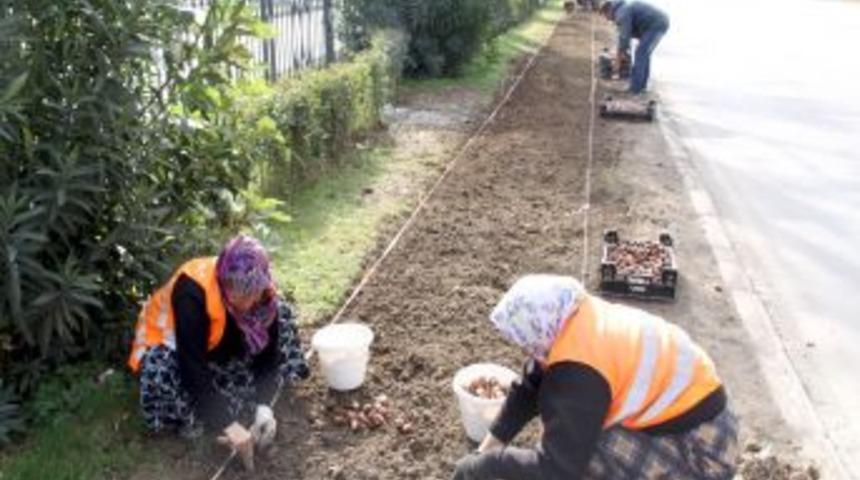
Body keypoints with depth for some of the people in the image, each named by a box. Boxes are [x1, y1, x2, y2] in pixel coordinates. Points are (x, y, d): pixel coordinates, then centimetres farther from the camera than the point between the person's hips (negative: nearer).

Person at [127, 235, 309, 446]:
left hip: (218, 342, 5)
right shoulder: (193, 291, -39)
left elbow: (268, 350, -18)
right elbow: (193, 365, -38)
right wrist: (223, 424, -36)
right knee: (160, 374, -39)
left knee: (280, 315, -12)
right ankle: (188, 421, -9)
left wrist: (263, 405, -30)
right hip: (169, 341, -5)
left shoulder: (261, 292, -24)